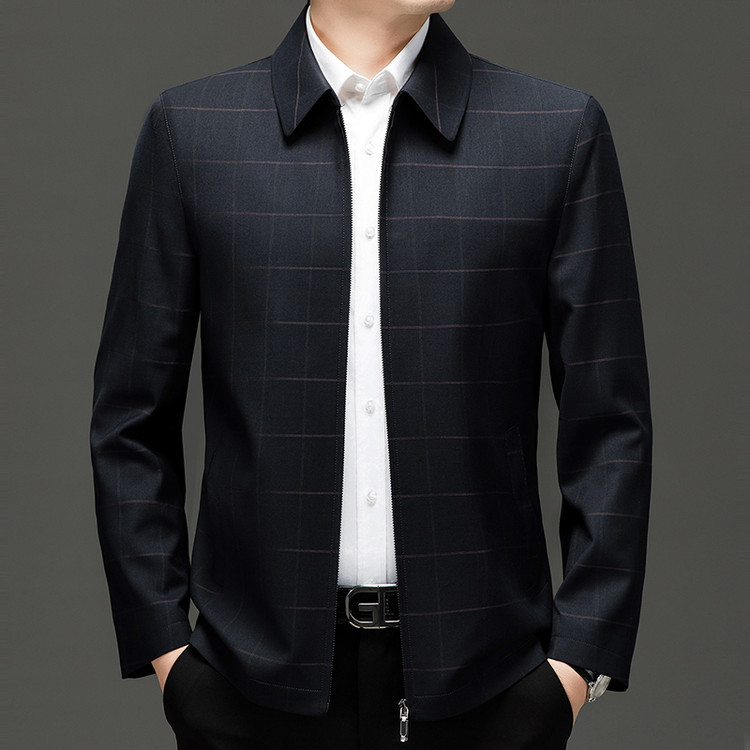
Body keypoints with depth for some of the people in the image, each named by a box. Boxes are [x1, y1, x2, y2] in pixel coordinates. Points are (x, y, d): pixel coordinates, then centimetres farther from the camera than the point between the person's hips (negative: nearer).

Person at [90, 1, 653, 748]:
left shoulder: (562, 132, -1)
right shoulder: (190, 130, 0)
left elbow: (609, 422, -1)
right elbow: (131, 418, 4)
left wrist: (581, 657, -4)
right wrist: (162, 645, 1)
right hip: (260, 679, 1)